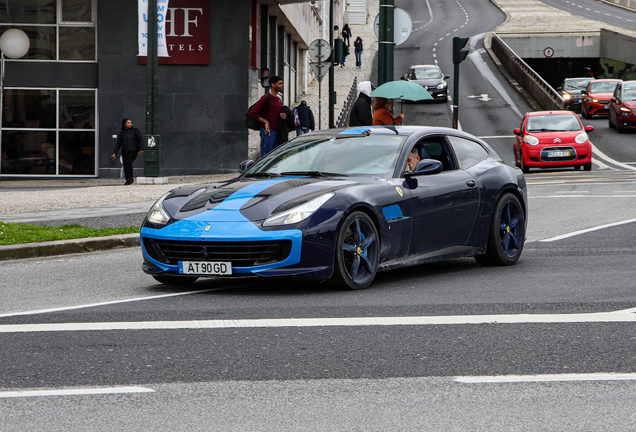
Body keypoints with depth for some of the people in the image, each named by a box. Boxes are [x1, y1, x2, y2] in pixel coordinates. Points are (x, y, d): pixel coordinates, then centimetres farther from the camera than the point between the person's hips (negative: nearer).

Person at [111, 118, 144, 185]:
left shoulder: (136, 131, 3)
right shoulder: (122, 133, 11)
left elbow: (140, 140, -2)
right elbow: (118, 144, 12)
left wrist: (141, 149, -16)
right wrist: (114, 153, 4)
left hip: (133, 151, -4)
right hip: (124, 151, 4)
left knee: (128, 163, -22)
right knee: (125, 165, -2)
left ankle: (131, 178, -7)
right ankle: (127, 180, 10)